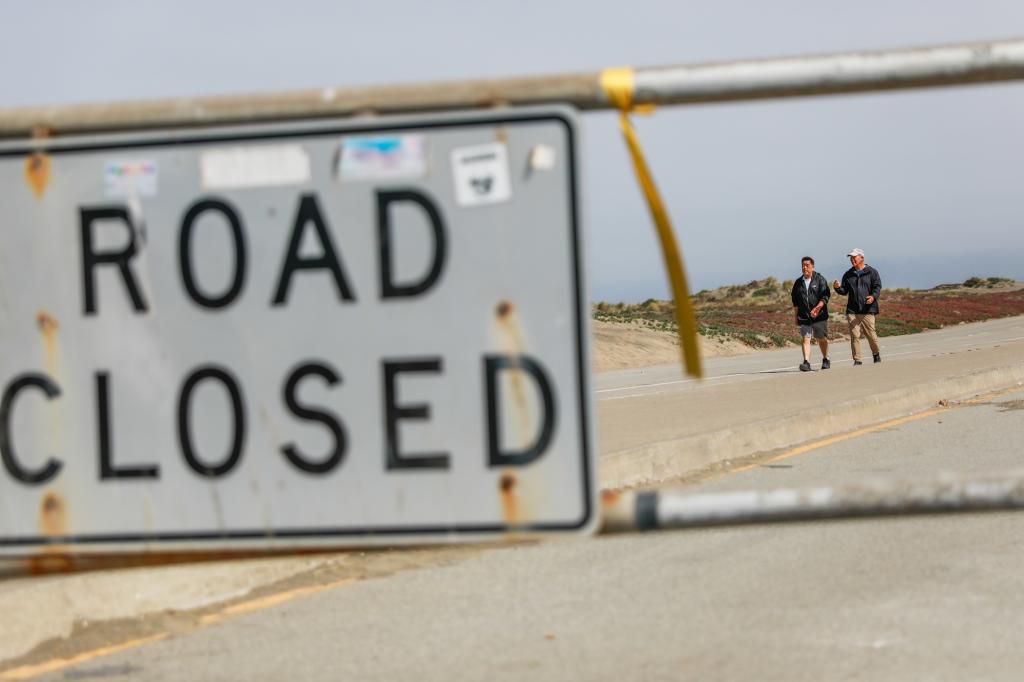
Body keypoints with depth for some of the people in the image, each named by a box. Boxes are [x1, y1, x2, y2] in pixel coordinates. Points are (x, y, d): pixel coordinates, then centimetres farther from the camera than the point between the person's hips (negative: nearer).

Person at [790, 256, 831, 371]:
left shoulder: (820, 280, -1)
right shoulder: (798, 283, 11)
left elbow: (825, 296, -8)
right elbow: (795, 301, 18)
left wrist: (817, 308, -22)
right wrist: (796, 316, 14)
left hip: (819, 315, -2)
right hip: (804, 317, 2)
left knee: (822, 339, 9)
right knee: (806, 339, -11)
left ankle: (825, 360, 30)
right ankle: (806, 362, -20)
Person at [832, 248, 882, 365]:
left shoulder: (872, 272, 5)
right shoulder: (848, 274, 16)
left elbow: (877, 287, -2)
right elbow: (844, 291, 17)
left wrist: (873, 296, -22)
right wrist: (837, 288, -6)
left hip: (867, 310, -3)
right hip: (852, 310, 3)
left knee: (871, 334, -2)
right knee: (854, 335, -5)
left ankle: (876, 354, 24)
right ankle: (857, 360, -2)